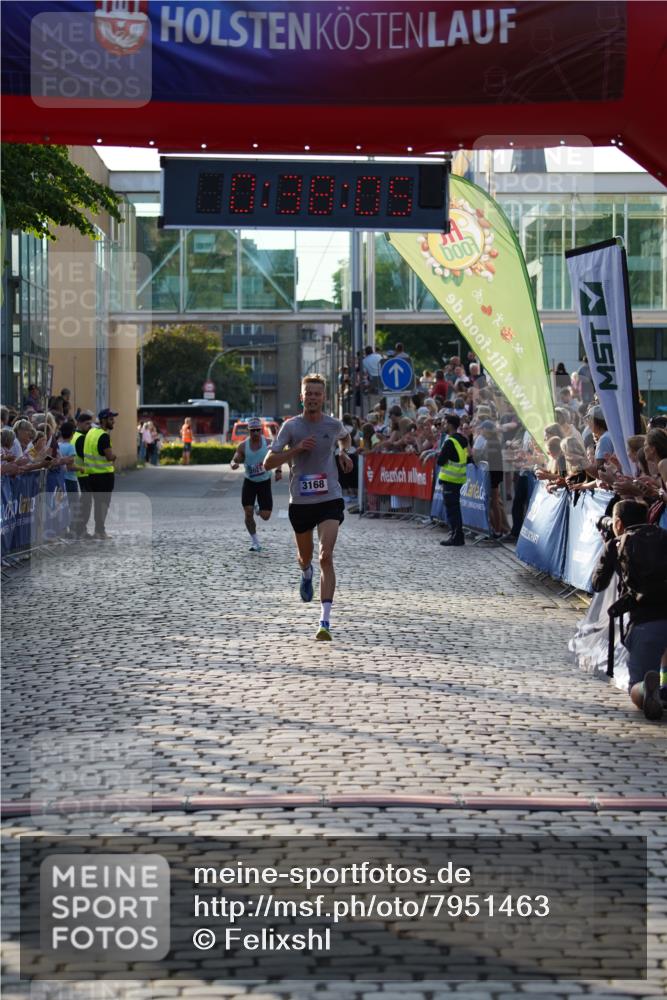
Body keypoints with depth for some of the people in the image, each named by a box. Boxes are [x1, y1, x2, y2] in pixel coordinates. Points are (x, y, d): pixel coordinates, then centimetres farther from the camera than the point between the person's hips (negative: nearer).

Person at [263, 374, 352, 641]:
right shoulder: (291, 426, -4)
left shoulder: (333, 424, 2)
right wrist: (296, 449, -19)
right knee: (305, 557, 18)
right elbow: (268, 463, -9)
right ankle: (306, 574, 58)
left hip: (330, 499, -1)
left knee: (326, 557, -17)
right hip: (300, 501, 1)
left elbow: (344, 436, 29)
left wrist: (343, 453, 9)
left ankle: (325, 620, -20)